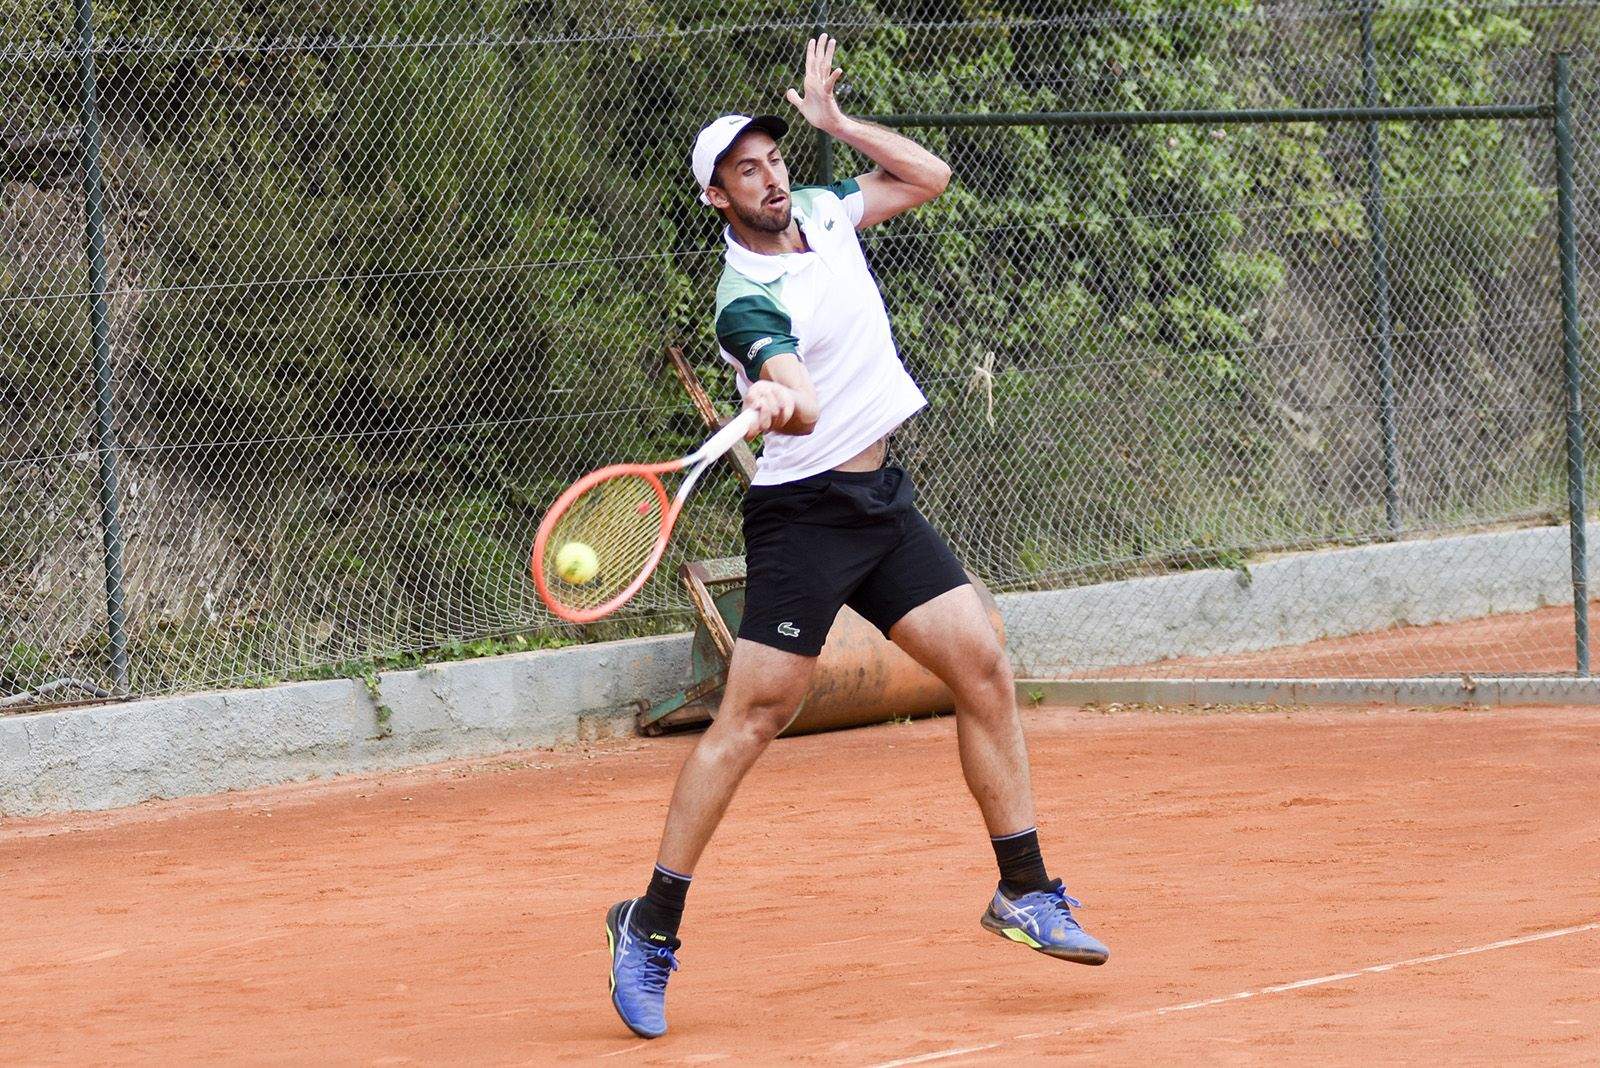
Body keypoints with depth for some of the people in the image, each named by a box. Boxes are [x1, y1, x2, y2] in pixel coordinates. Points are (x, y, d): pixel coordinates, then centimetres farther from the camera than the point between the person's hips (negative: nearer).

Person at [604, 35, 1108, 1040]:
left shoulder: (823, 211, 6)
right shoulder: (748, 300, -18)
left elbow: (930, 176, 17)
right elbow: (798, 404, -35)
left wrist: (833, 120, 7)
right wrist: (774, 400, -59)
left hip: (886, 502, 7)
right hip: (803, 513, -7)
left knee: (984, 666, -1)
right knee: (752, 716, -10)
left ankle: (1025, 892, 7)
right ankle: (652, 928, -5)